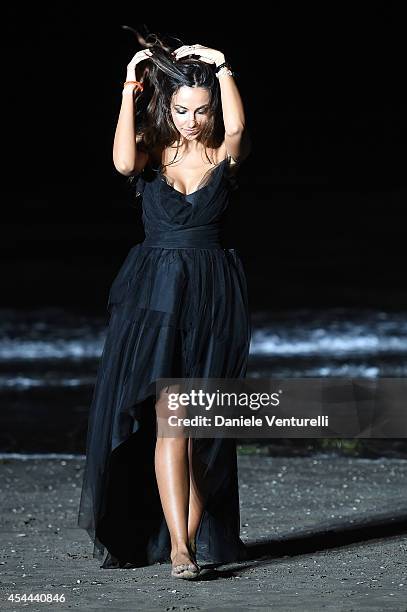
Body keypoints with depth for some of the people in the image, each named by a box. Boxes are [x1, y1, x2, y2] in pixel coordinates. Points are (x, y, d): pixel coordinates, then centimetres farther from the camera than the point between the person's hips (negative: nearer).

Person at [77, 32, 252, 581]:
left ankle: (194, 539, 10)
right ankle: (177, 548, -19)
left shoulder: (226, 154, 3)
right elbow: (123, 163, -20)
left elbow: (236, 127, -21)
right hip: (155, 293, -1)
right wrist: (130, 89, -16)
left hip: (213, 295, 1)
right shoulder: (152, 153, 3)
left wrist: (222, 68, -13)